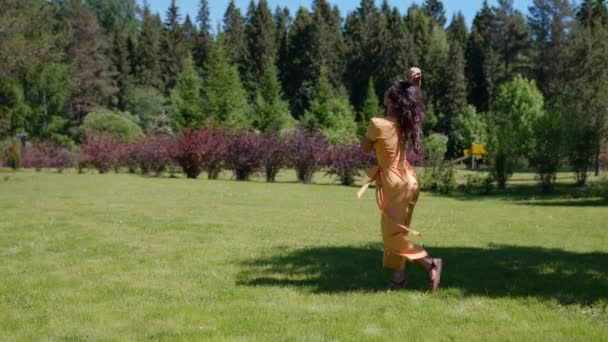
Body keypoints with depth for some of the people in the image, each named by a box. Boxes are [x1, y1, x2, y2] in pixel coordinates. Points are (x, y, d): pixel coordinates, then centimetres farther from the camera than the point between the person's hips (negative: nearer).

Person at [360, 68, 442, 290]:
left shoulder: (378, 124, -20)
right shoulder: (406, 120, -3)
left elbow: (365, 149, -4)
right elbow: (412, 98, 15)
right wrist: (415, 81, -2)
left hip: (394, 182, -7)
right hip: (405, 179, 7)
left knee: (393, 233, 1)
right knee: (395, 231, 14)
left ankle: (430, 262, -9)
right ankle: (399, 276, 18)